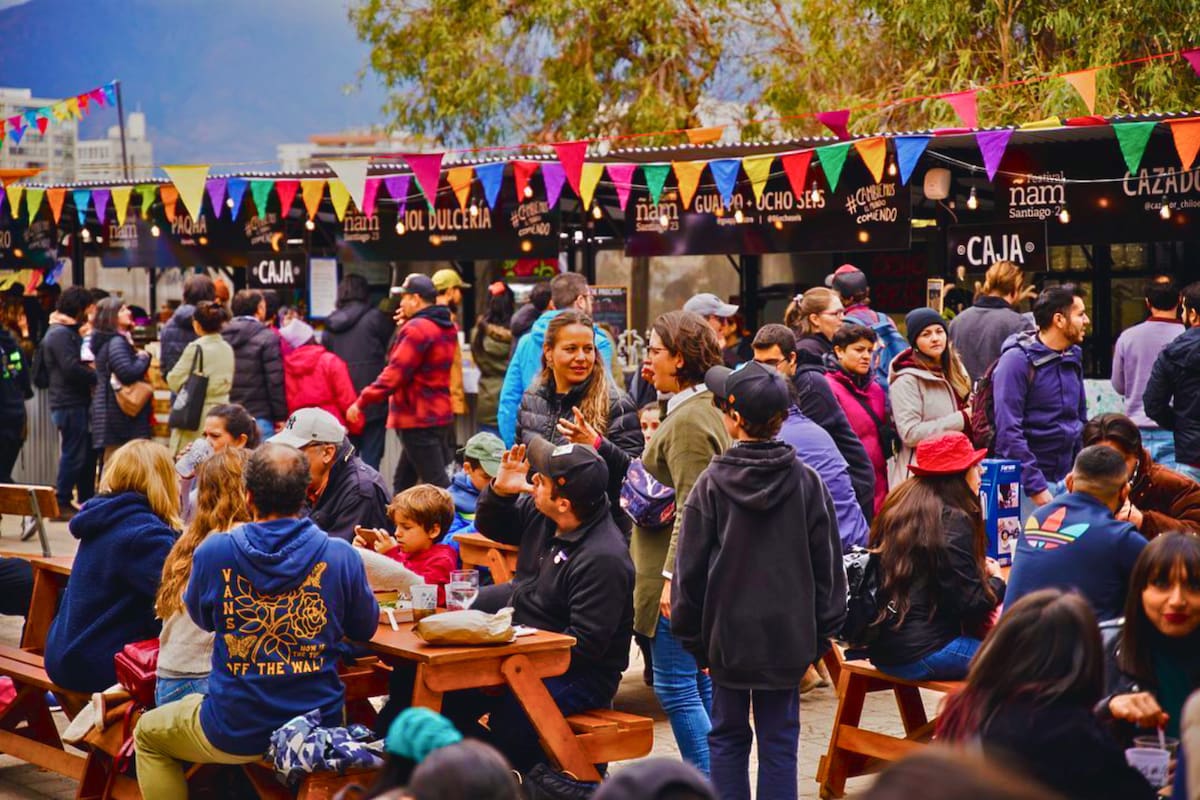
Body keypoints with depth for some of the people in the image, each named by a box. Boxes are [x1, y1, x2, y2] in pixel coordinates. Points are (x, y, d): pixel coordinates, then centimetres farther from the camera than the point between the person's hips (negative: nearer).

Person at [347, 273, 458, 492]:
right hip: (439, 415, 10)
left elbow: (395, 373, -22)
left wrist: (362, 402, -17)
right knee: (403, 482, 17)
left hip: (418, 419, -10)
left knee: (436, 484, -9)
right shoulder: (446, 327, 11)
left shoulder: (416, 329, -17)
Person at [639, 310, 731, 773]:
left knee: (676, 689, -6)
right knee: (703, 685, 14)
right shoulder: (705, 409, 15)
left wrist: (672, 575, -24)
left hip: (682, 577, -11)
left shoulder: (688, 420, -17)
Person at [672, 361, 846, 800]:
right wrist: (823, 630, 9)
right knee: (779, 739, 6)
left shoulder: (711, 484, -8)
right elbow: (827, 563, 1)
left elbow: (690, 567, -4)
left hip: (727, 632, -1)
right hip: (788, 634, 1)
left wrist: (691, 633, 6)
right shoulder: (807, 482, -4)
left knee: (727, 736, 11)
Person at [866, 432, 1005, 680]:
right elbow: (969, 602, -15)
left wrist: (979, 569, 15)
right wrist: (996, 581, 4)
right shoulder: (953, 522, -14)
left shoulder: (896, 508, 10)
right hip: (922, 655, -9)